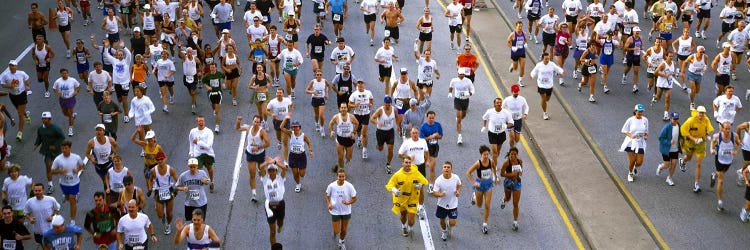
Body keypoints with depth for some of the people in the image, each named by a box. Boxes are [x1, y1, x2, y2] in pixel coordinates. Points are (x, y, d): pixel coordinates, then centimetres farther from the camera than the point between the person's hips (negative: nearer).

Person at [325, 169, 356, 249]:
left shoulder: (349, 186, -18)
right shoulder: (331, 186, -17)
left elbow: (354, 198, -9)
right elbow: (327, 196, 0)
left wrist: (348, 202, -29)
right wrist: (329, 204, -18)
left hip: (346, 211, 1)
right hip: (335, 211, -1)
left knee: (343, 230, 16)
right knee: (337, 231, 1)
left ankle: (341, 242, 47)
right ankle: (335, 232, 40)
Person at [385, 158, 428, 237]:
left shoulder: (416, 173, -12)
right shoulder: (397, 175, -16)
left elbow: (424, 181, 0)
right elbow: (389, 185, -12)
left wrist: (420, 185, -22)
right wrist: (394, 190, -33)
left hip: (412, 199, -1)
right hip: (401, 198, 1)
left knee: (411, 220, -4)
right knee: (403, 214, 22)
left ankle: (410, 229, 30)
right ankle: (403, 227, 55)